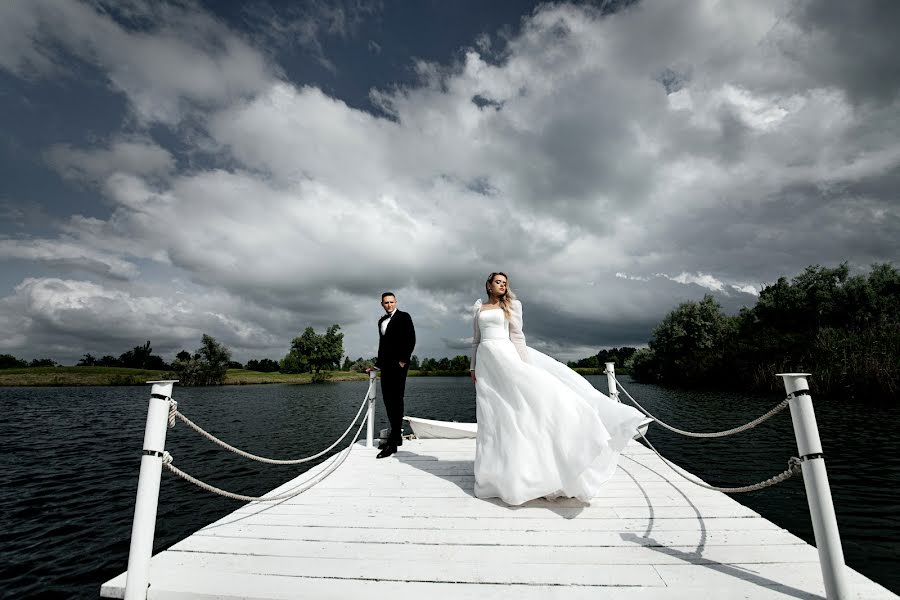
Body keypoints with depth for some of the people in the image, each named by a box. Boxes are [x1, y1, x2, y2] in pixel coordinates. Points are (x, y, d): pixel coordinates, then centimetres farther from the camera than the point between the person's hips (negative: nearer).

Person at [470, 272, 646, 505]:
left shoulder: (511, 305, 9)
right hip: (485, 361, 2)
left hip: (506, 355, -2)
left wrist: (522, 364, -6)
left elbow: (517, 336, 2)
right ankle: (493, 468, 14)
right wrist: (473, 367, 11)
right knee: (489, 414, 3)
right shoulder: (478, 308, 15)